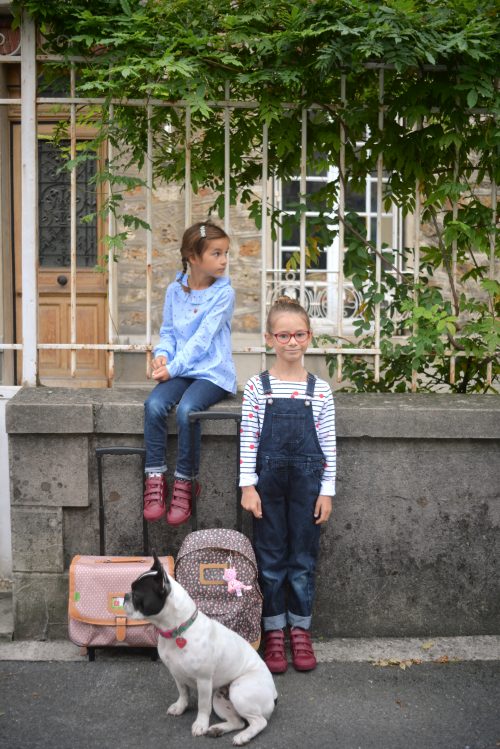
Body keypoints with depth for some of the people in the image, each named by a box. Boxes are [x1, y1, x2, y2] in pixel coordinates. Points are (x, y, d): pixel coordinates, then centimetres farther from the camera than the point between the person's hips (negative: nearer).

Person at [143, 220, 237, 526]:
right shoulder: (175, 290, 8)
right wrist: (162, 354, -8)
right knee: (154, 404, -25)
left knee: (186, 409, -31)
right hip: (179, 371, 4)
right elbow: (168, 331, 14)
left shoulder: (224, 292, -6)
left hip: (212, 371, -4)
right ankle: (155, 479, -15)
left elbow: (203, 338, -13)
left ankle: (184, 483, -14)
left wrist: (174, 368, -18)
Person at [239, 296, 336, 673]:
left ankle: (301, 631, 23)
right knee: (270, 557, 8)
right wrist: (248, 486, -6)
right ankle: (274, 632, 20)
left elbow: (328, 444, 2)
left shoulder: (320, 389, 1)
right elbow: (248, 439, -1)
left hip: (307, 481, 1)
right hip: (268, 479, 0)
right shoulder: (257, 387, -2)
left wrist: (327, 490, -1)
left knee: (303, 557, 9)